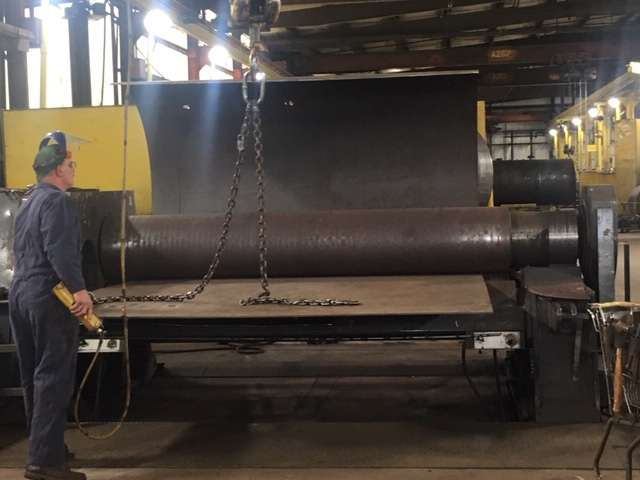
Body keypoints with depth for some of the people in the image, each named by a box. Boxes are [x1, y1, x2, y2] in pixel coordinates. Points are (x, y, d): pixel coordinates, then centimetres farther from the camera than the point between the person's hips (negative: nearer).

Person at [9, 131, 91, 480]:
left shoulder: (29, 202, 19)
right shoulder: (56, 201, -11)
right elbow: (59, 251, -23)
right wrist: (79, 289, -26)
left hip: (20, 294, 10)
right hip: (48, 298, -10)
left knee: (34, 377, 15)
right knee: (54, 379, -9)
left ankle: (44, 446, 26)